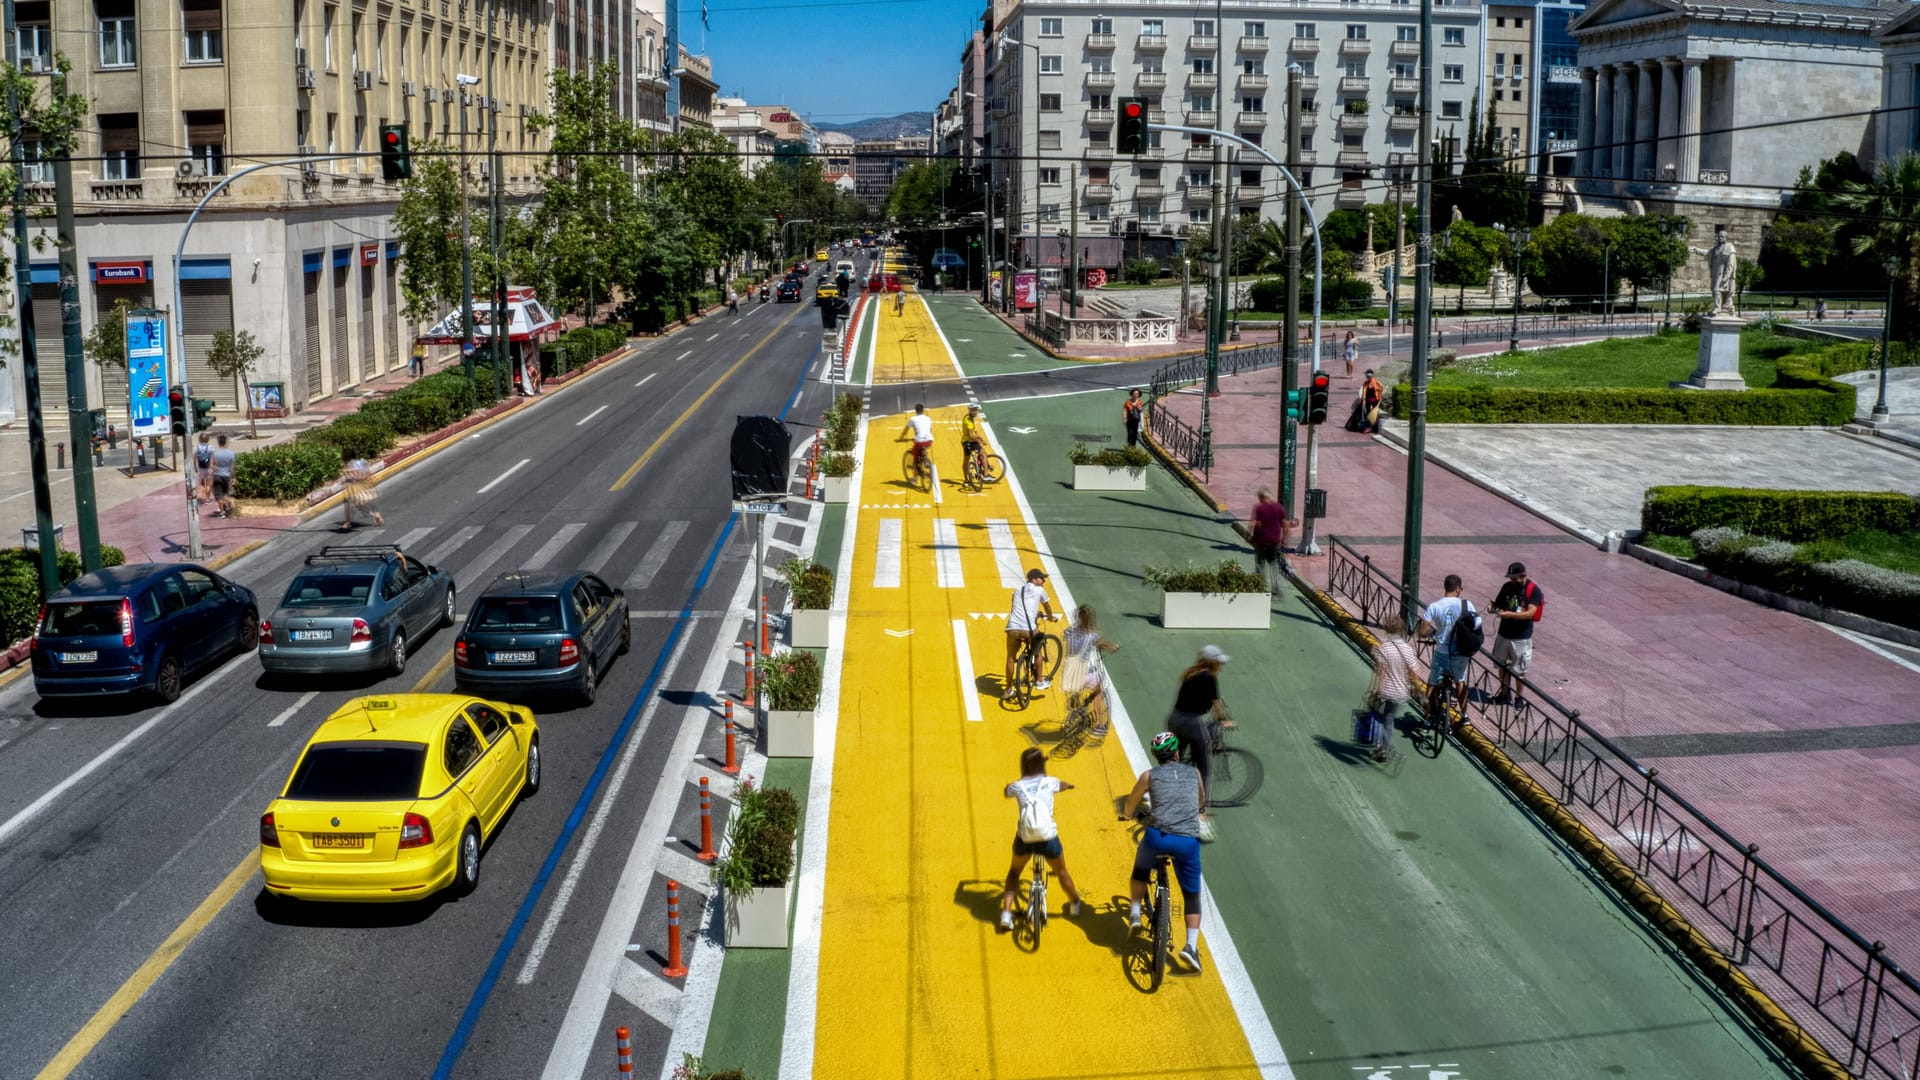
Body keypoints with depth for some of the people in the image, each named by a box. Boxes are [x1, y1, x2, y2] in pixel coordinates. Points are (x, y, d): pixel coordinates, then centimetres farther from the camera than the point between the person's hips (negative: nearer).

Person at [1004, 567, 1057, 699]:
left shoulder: (1017, 589, 22)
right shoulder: (1039, 590, 10)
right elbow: (1047, 607, 24)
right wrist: (1050, 618, 46)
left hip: (1013, 628, 3)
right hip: (1029, 629, -3)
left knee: (1010, 658, 14)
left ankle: (1009, 690, 17)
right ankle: (1039, 682, 29)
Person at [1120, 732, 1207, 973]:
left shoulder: (1150, 775, 9)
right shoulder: (1194, 773, 15)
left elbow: (1131, 802, 24)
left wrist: (1126, 815, 47)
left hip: (1158, 836, -1)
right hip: (1189, 840, 1)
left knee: (1140, 871, 31)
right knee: (1192, 895, 12)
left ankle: (1135, 914, 18)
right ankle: (1191, 946, -2)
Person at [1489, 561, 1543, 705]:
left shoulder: (1533, 590, -13)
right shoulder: (1507, 587, 3)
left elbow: (1530, 613, -21)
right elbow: (1498, 604, 11)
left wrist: (1510, 614, -34)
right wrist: (1493, 609, -14)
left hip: (1521, 637, -5)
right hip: (1504, 634, 5)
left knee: (1519, 670, 6)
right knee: (1502, 665, 14)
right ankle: (1505, 693, 29)